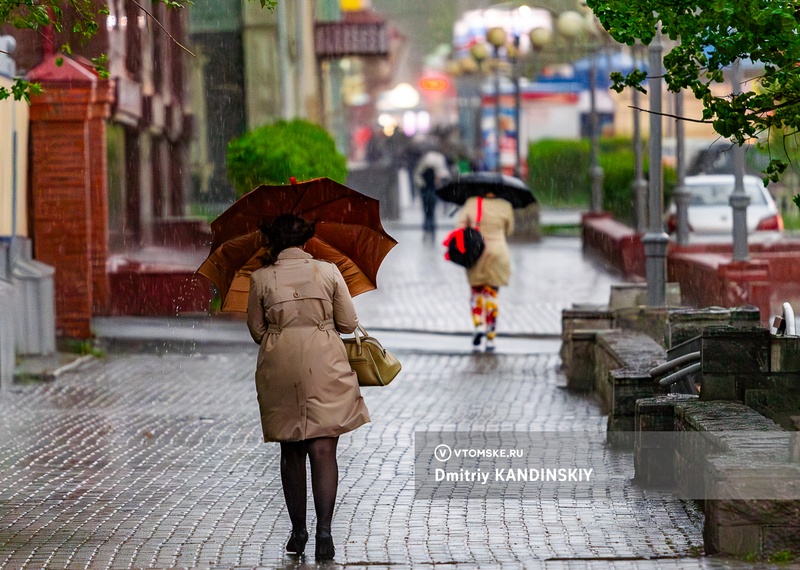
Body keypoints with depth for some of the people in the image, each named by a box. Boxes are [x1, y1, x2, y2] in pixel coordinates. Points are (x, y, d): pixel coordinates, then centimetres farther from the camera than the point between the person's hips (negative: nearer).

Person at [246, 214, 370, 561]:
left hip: (279, 368, 1)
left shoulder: (261, 278, 1)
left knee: (290, 452, 13)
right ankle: (324, 530, -18)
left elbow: (256, 330, 8)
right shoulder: (328, 271, 1)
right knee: (323, 448, -4)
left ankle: (297, 532, 16)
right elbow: (349, 323, 5)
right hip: (324, 364, -1)